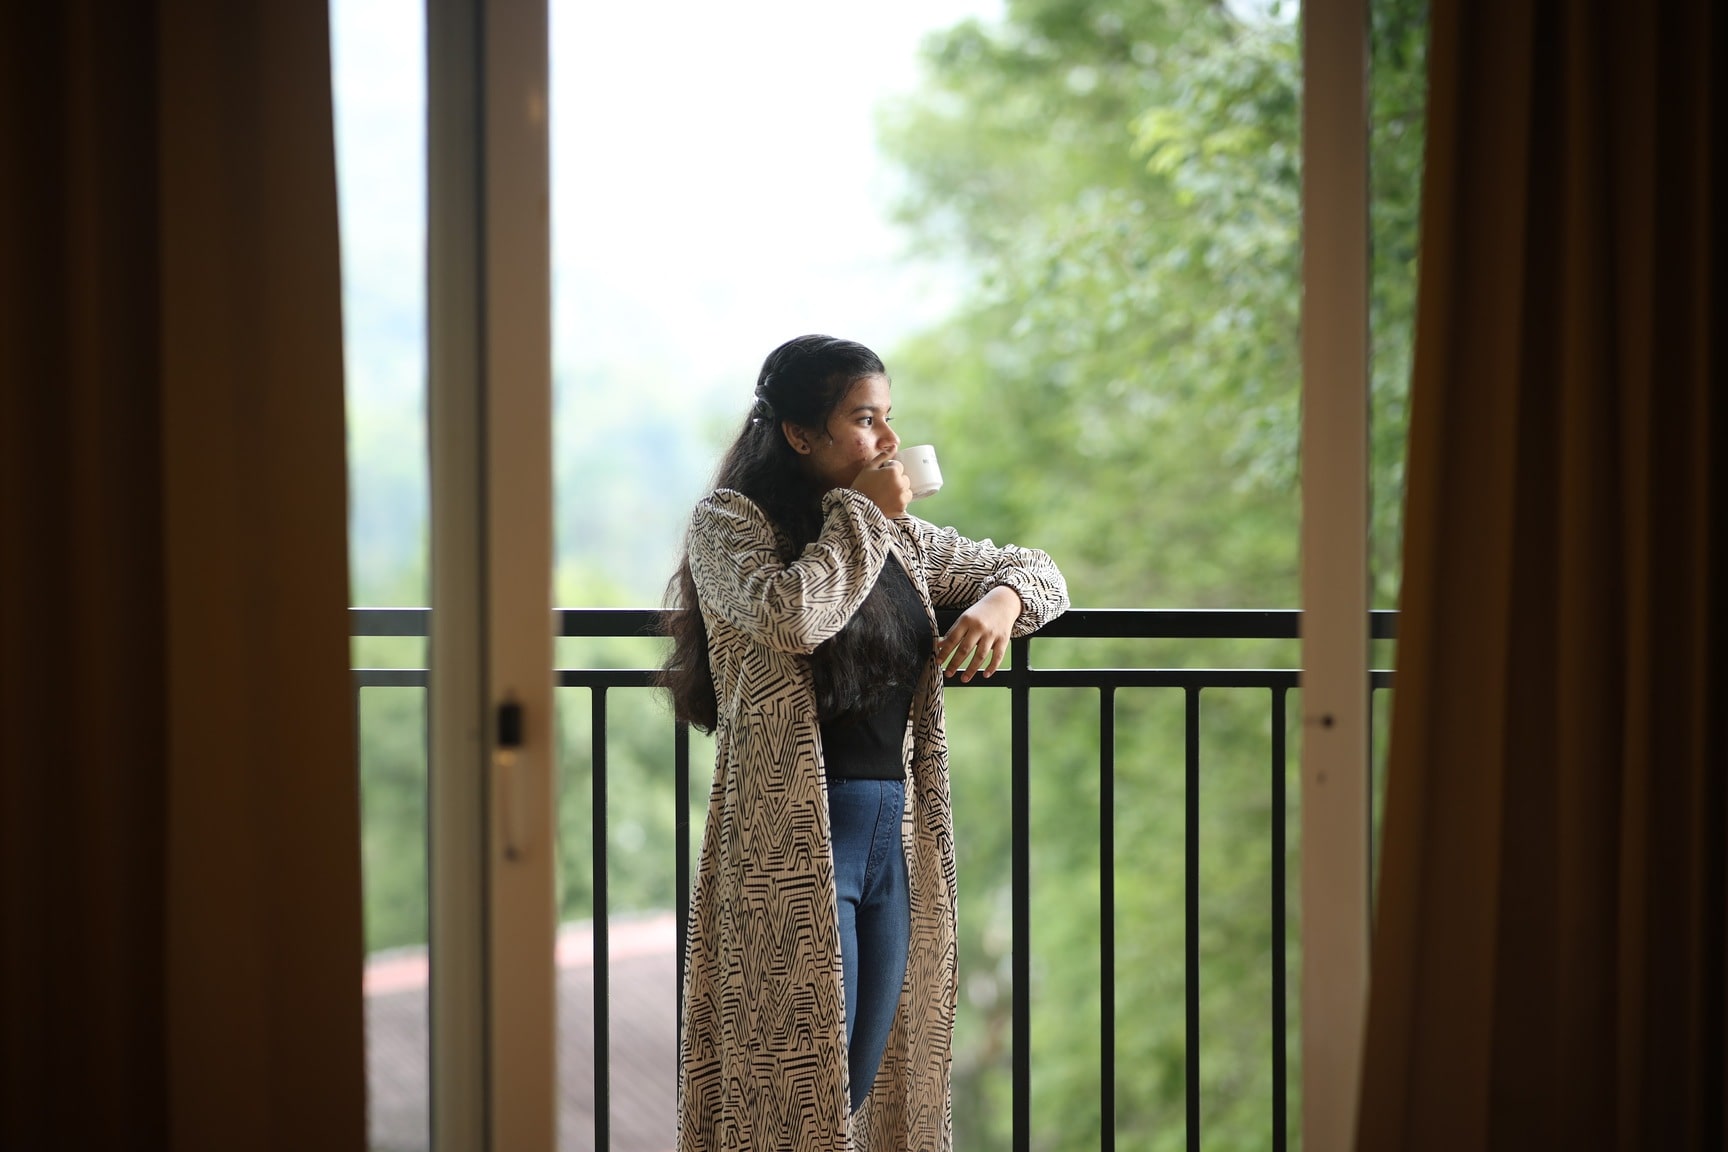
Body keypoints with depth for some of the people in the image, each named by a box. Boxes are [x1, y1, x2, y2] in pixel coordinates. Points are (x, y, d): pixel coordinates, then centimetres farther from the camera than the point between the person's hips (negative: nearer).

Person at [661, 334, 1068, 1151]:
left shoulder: (902, 538, 16)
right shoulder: (729, 523, -3)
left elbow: (1033, 568, 24)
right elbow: (793, 615, -23)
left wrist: (998, 601, 1)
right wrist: (863, 514, -10)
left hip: (894, 835, 7)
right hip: (795, 839, -7)